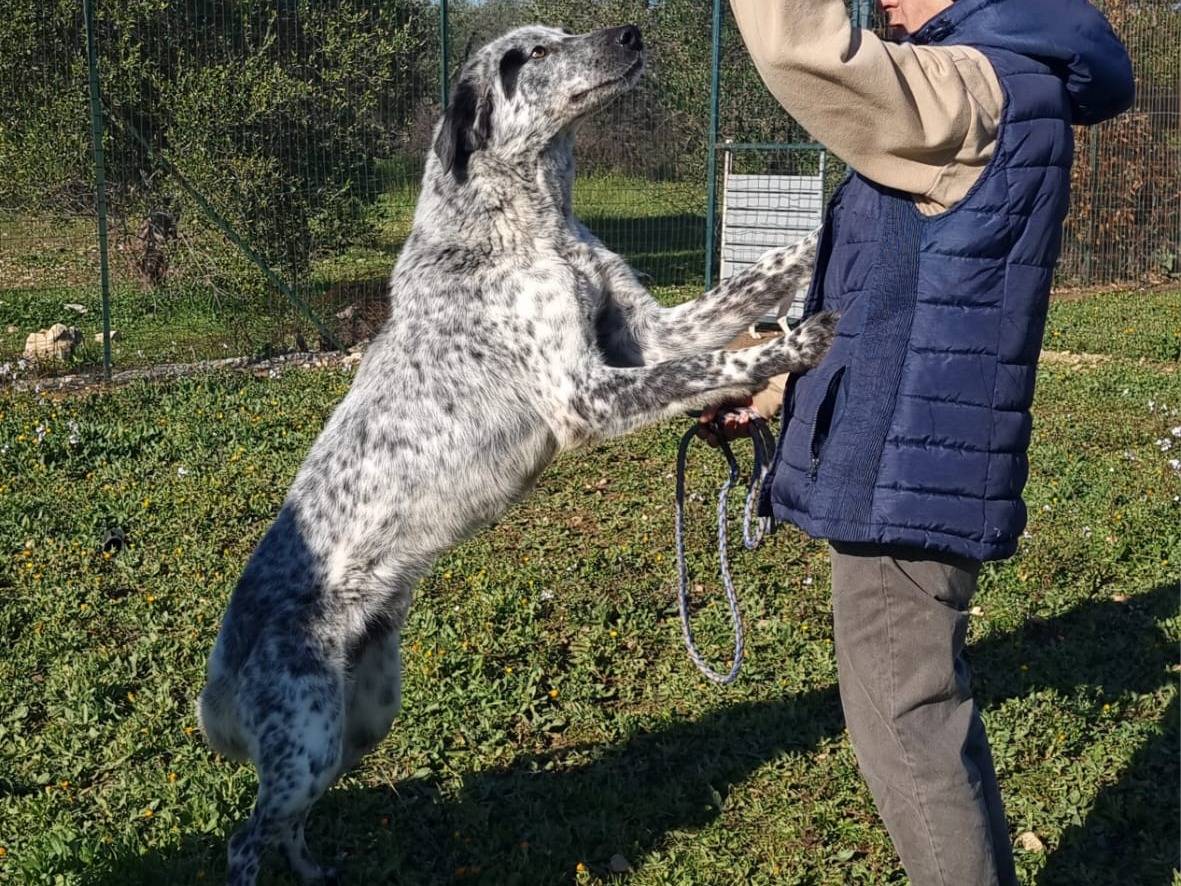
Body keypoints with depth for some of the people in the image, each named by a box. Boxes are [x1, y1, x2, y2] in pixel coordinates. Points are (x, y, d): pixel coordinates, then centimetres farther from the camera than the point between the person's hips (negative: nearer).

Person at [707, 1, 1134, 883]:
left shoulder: (978, 89, -15)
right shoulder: (982, 88, 17)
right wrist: (769, 389, 23)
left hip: (913, 472, -10)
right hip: (913, 465, 10)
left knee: (906, 726, 1)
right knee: (929, 711, 21)